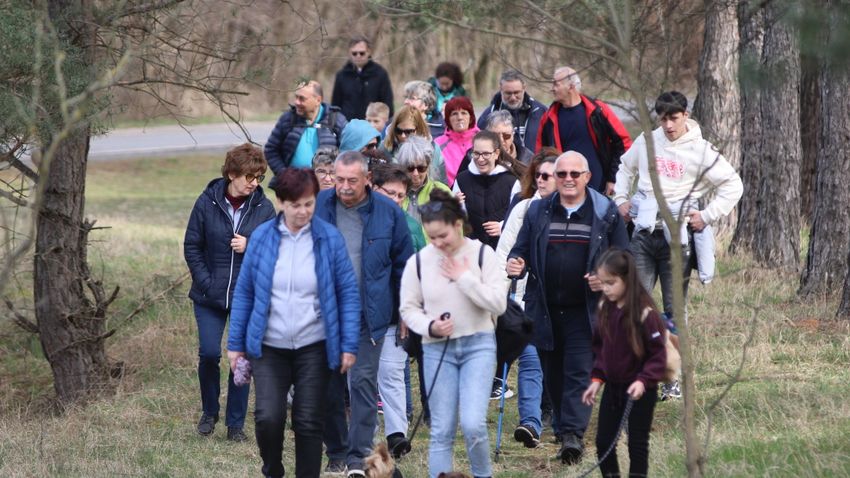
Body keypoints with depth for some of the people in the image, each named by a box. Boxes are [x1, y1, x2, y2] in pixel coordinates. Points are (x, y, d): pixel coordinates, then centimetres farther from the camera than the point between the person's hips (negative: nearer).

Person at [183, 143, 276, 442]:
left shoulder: (263, 208, -2)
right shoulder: (207, 203, -4)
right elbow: (191, 247, 1)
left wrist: (250, 247, -17)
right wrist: (205, 282, -7)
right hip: (210, 297, -1)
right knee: (209, 353, -9)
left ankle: (236, 423, 15)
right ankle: (209, 412, 15)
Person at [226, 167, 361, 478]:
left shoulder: (329, 238, -4)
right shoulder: (262, 237, -1)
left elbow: (348, 293, -1)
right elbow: (243, 293, 6)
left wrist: (349, 345, -5)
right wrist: (236, 344, 5)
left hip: (313, 347, 0)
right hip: (269, 347, 0)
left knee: (309, 422, 3)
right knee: (268, 417, -11)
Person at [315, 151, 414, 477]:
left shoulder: (388, 213, -2)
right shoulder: (318, 207, -1)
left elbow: (403, 264, 6)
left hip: (368, 315, -2)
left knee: (363, 383, -7)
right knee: (328, 387, 7)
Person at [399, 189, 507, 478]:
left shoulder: (482, 254, -5)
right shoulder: (419, 261, -2)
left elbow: (498, 303, -10)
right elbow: (408, 308, 5)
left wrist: (464, 277, -14)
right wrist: (429, 326, -13)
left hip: (478, 345, -2)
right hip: (437, 349, 2)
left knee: (473, 424, -14)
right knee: (441, 431, 3)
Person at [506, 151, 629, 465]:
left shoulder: (606, 212, 3)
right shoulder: (538, 212, 9)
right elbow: (521, 249, 12)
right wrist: (515, 264, -11)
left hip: (586, 310, -3)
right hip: (545, 310, 3)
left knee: (579, 373, -10)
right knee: (553, 374, 9)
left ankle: (572, 433, -15)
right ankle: (562, 426, 22)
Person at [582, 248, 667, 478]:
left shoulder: (645, 313, -18)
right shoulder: (605, 310, 2)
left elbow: (658, 354, -16)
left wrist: (644, 381, -27)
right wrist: (597, 379, 4)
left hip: (639, 391, -6)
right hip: (613, 387, 6)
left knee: (638, 444, 3)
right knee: (603, 442, 8)